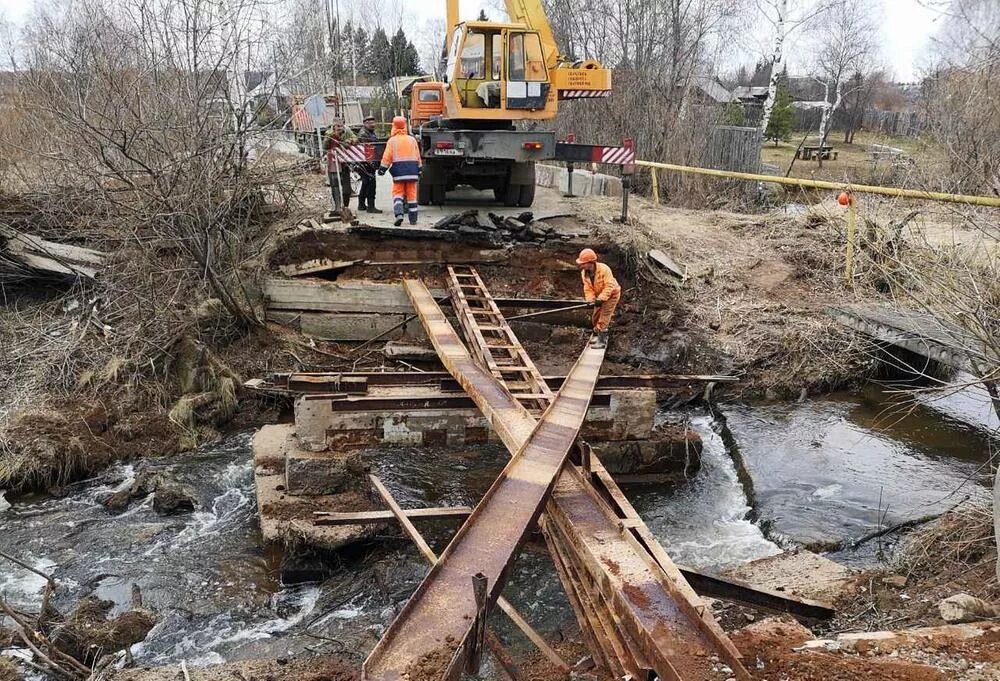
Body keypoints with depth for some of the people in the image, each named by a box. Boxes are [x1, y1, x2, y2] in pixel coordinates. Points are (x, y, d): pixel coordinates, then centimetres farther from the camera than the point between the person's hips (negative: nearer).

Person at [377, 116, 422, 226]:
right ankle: (413, 219, 9)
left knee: (397, 193, 2)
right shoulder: (412, 139, 9)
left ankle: (399, 214, -20)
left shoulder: (392, 141, -2)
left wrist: (382, 169, 3)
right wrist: (419, 171, 20)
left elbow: (387, 157, -5)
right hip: (412, 170, 3)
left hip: (398, 172, -3)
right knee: (411, 194, 7)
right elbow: (418, 157, 12)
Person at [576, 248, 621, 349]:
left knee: (604, 317, -12)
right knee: (595, 318, 12)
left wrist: (600, 299, -37)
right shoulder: (584, 273, -12)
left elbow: (609, 286, -33)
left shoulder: (604, 269, -32)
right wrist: (591, 300, -26)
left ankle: (602, 341, -8)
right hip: (600, 296, 7)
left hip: (611, 294, -7)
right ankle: (597, 334, 34)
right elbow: (588, 289, -10)